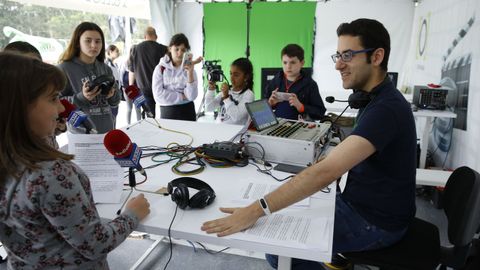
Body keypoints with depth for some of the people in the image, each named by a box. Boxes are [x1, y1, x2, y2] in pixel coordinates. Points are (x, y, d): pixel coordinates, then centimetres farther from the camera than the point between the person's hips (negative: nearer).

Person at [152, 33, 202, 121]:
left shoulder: (188, 68, 0)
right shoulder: (160, 68, -3)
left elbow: (192, 96, -12)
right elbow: (158, 96, -13)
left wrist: (190, 72, -19)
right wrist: (182, 96, -11)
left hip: (187, 112, 1)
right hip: (167, 113, -1)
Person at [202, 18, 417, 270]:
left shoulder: (386, 108, -28)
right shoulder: (376, 98, 5)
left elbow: (325, 172, -38)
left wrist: (255, 210, -39)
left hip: (376, 221, -9)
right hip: (359, 202, 9)